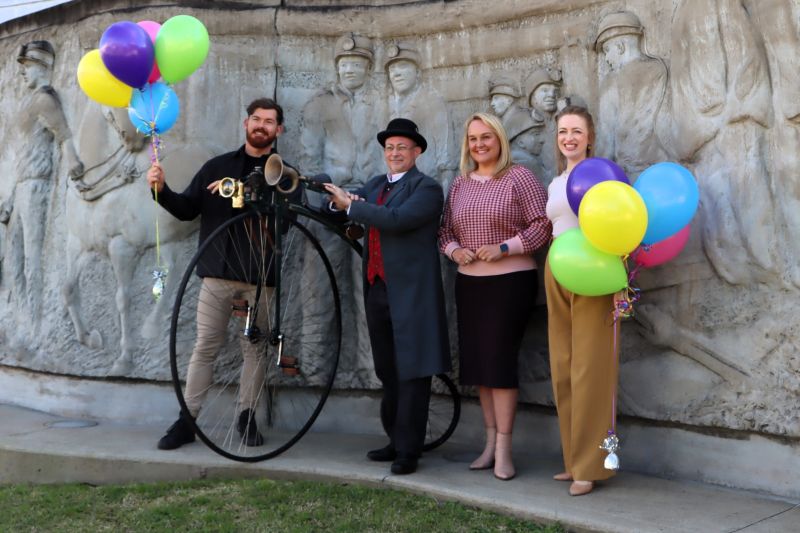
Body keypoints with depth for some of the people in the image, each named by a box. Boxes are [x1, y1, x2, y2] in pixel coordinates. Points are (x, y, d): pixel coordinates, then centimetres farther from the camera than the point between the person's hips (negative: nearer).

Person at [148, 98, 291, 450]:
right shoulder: (218, 166, 12)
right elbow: (188, 210, 10)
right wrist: (162, 190, -7)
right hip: (217, 272, 1)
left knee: (254, 349, 6)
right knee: (204, 348, 3)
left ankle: (246, 418, 18)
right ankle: (187, 421, 9)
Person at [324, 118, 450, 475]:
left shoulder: (427, 188, -4)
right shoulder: (375, 185, 19)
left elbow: (396, 219, -20)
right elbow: (338, 202, 13)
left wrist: (351, 205, -14)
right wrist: (340, 200, -10)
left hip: (411, 291, -7)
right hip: (377, 289, 7)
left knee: (412, 373, -2)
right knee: (388, 373, 13)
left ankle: (408, 451, 4)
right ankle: (395, 440, 25)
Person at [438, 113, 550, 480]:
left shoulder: (519, 177, -5)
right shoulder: (459, 184, 12)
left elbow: (543, 224, -11)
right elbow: (445, 230, 17)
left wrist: (504, 248, -18)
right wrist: (454, 250, -4)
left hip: (510, 282, -6)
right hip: (469, 285, 6)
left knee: (500, 360, -8)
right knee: (477, 361, 8)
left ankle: (504, 449, 1)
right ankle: (490, 442, 19)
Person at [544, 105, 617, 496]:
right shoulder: (555, 184, 17)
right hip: (556, 274, 7)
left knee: (590, 369, -5)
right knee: (562, 370, 8)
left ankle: (589, 466, 3)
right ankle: (573, 459, 17)